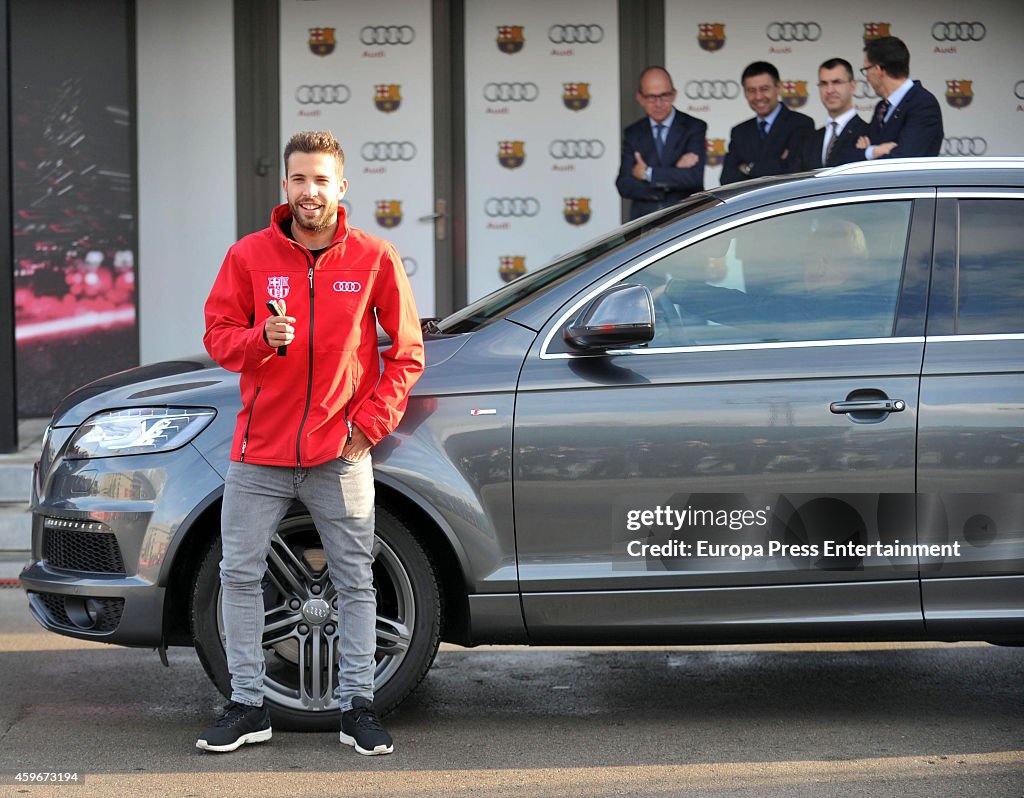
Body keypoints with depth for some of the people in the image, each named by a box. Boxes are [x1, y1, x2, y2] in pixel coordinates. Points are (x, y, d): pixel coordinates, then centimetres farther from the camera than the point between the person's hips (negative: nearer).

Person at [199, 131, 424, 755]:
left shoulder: (374, 258, -1)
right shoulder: (250, 256, 1)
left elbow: (406, 352, 3)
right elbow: (219, 335, 4)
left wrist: (370, 423, -5)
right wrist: (262, 339, -17)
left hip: (340, 454, -1)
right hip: (260, 451, 1)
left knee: (356, 581, 5)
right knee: (240, 575, 4)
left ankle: (358, 706, 14)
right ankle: (248, 705, 15)